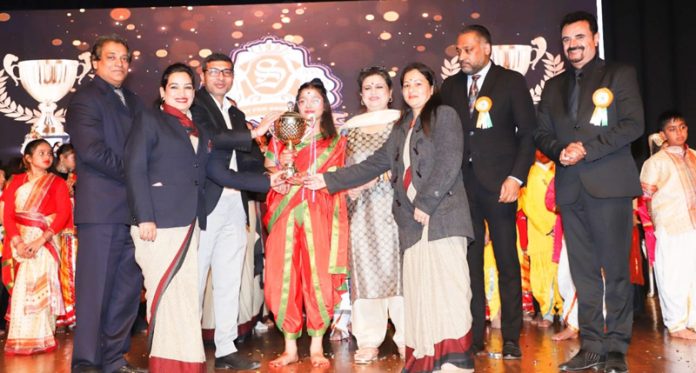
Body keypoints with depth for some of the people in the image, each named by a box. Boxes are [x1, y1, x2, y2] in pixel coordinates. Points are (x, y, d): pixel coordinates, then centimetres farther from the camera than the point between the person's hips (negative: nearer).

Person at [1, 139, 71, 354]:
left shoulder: (57, 183, 5)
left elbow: (63, 214, -6)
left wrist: (39, 241, -17)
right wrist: (17, 241, -12)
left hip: (45, 241, -2)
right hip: (19, 242, 2)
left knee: (40, 286, -9)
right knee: (21, 287, 1)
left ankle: (40, 339, -5)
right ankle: (21, 339, 8)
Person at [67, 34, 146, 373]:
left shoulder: (133, 101, 20)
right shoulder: (85, 99, -1)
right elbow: (91, 150, -14)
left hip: (133, 207, 7)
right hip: (101, 207, -7)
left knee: (128, 287, 8)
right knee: (95, 288, -2)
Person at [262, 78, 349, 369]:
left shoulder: (335, 141, 12)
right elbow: (270, 171, 11)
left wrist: (293, 179, -10)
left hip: (319, 217, -1)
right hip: (286, 217, 1)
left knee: (319, 278, -4)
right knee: (284, 278, -2)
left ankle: (316, 347, 6)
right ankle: (290, 348, 7)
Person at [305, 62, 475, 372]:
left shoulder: (444, 115, 4)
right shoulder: (402, 127, 23)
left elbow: (449, 162, -8)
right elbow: (375, 164, 22)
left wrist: (425, 203, -13)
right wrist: (329, 180, 18)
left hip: (442, 215, -6)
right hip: (412, 219, 6)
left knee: (446, 286, -10)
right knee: (419, 289, 2)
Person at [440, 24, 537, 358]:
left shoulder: (511, 81, 4)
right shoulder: (450, 86, 13)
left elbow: (528, 132, 0)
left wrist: (516, 177, -10)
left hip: (498, 183, -3)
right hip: (462, 184, 3)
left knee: (507, 261, 2)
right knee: (469, 262, 5)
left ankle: (511, 339, 10)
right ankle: (473, 336, 12)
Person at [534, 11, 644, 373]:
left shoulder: (619, 75, 6)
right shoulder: (553, 87, 19)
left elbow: (633, 124, -5)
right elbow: (542, 134, 15)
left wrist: (587, 148, -13)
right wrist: (560, 151, -6)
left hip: (609, 183, -4)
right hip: (570, 188, 4)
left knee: (615, 268, -3)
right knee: (583, 271, 6)